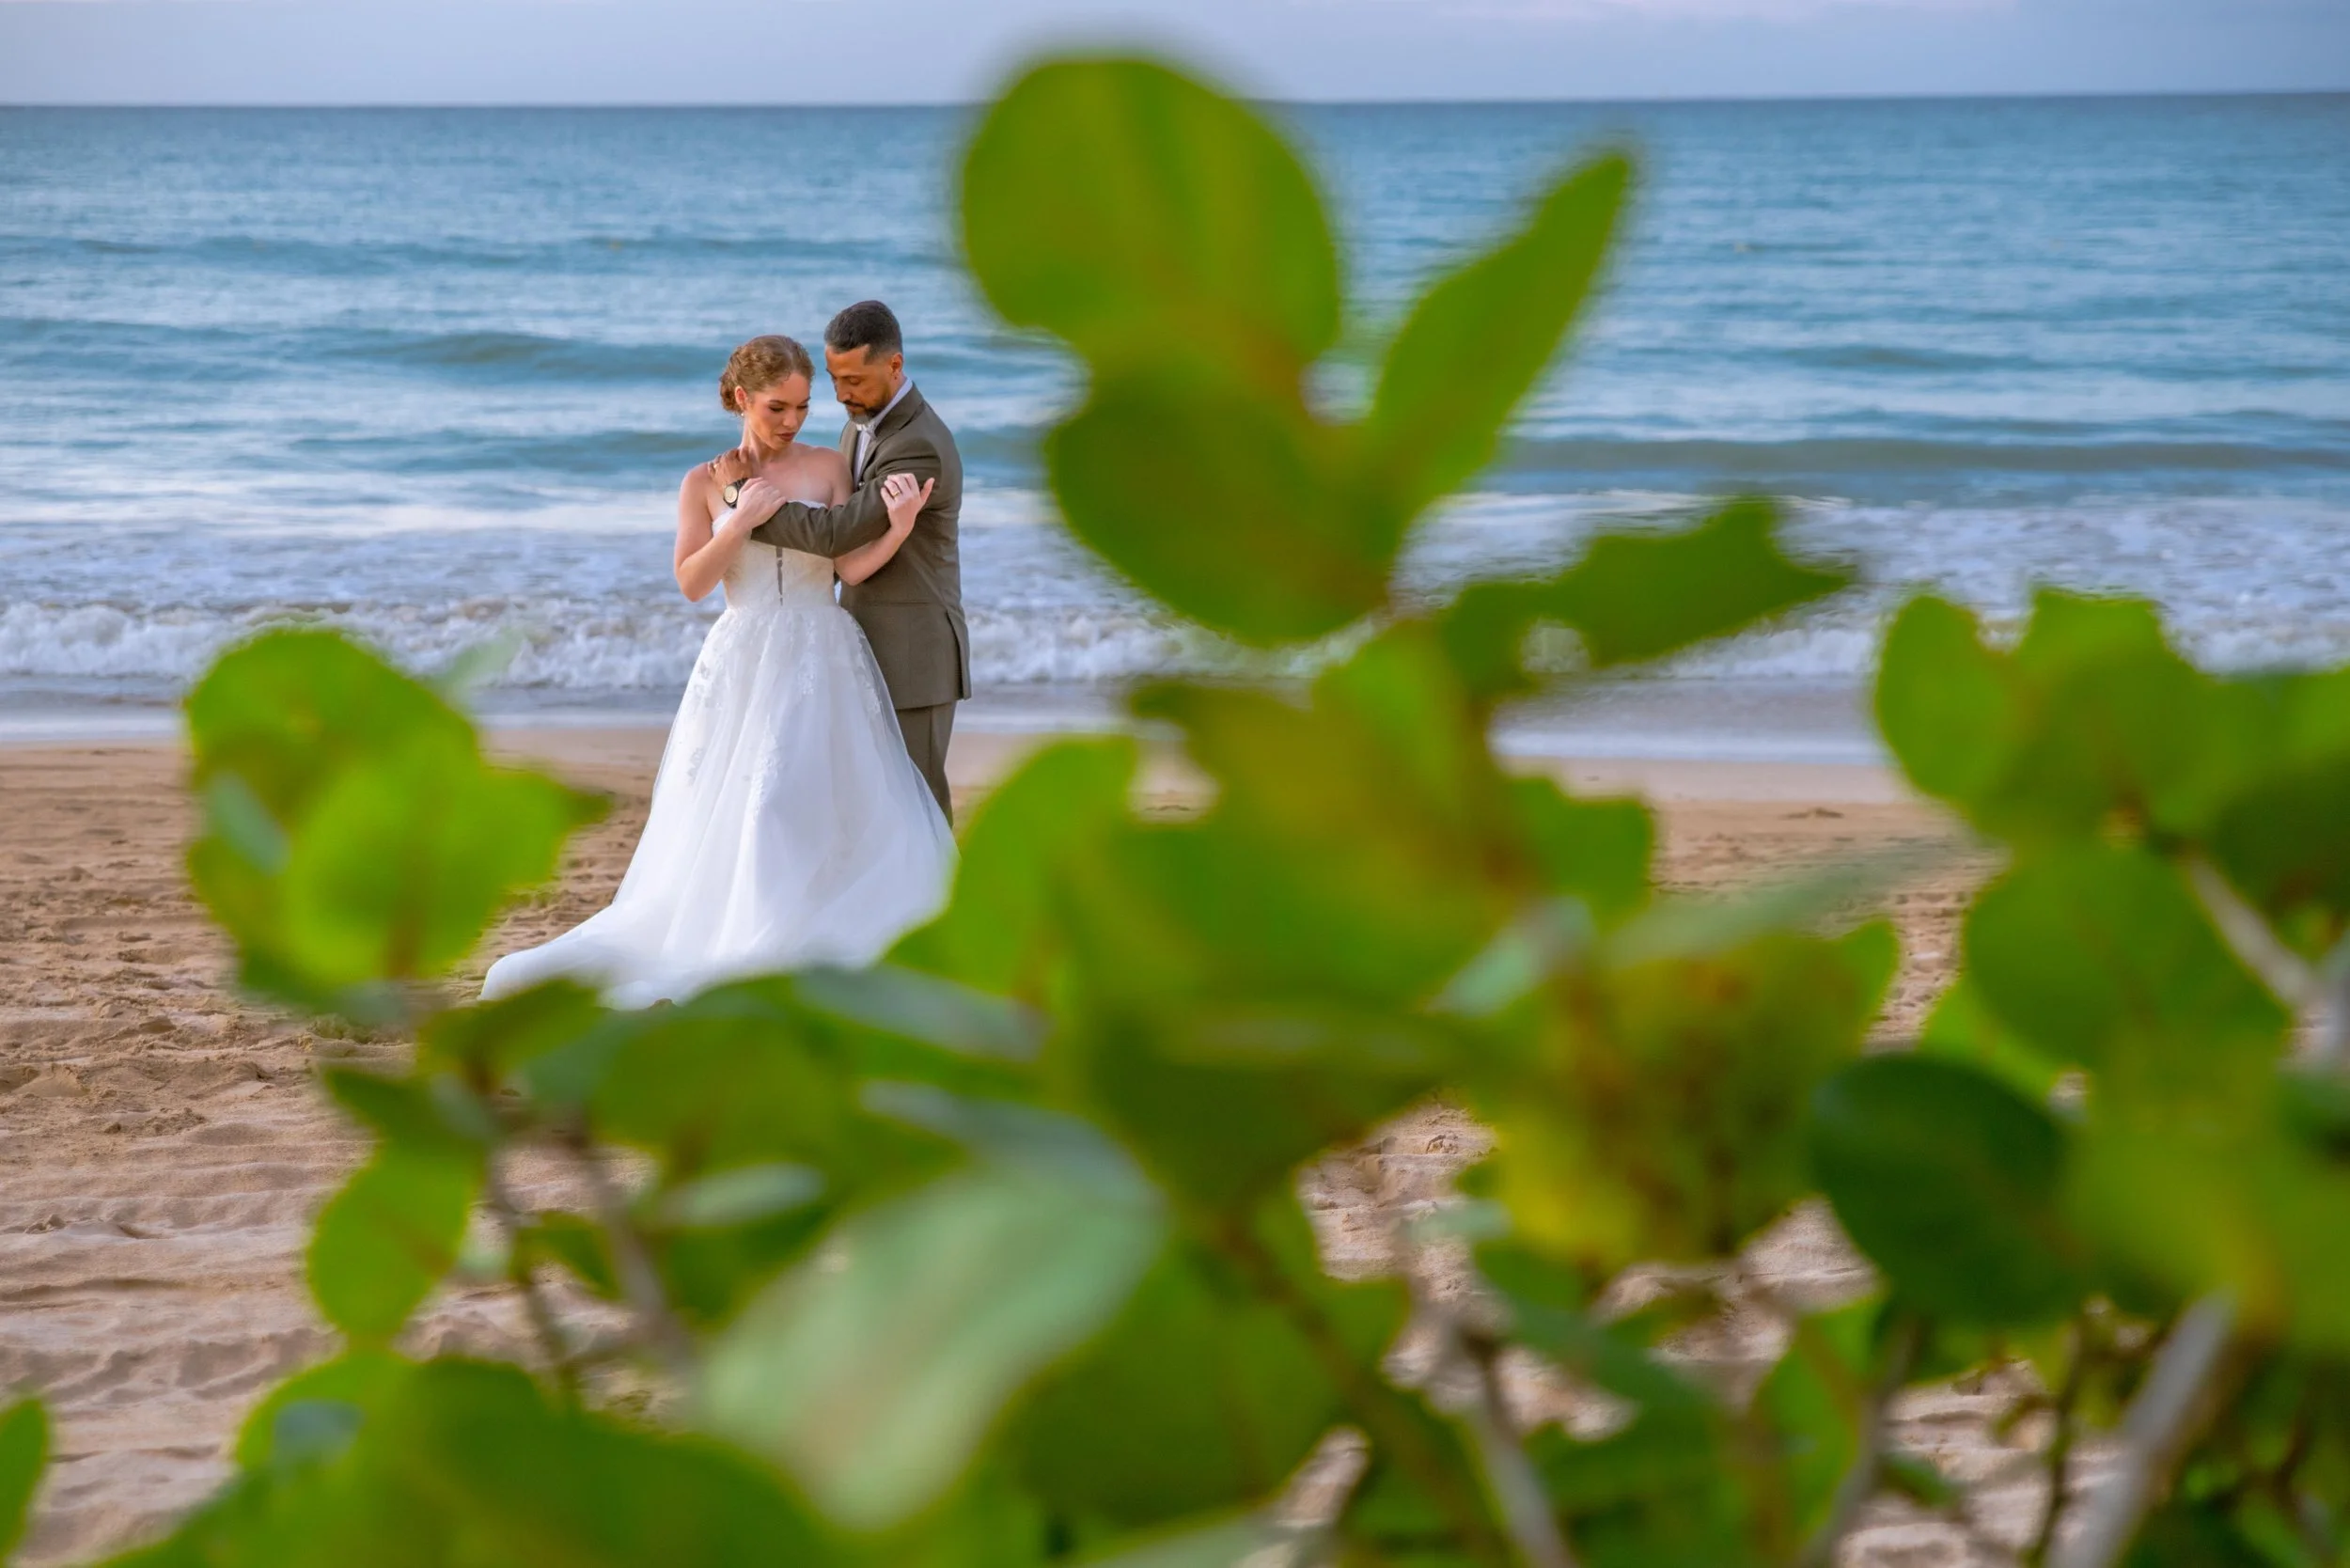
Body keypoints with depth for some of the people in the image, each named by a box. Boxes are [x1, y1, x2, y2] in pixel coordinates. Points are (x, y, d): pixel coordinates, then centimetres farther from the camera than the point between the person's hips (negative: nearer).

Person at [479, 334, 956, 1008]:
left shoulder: (829, 467, 7)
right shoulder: (706, 484, 8)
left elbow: (851, 568, -4)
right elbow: (692, 582, -1)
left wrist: (899, 529, -23)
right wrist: (742, 522, -13)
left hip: (820, 669, 0)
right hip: (742, 667, 0)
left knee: (828, 813, -12)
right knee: (722, 832, -2)